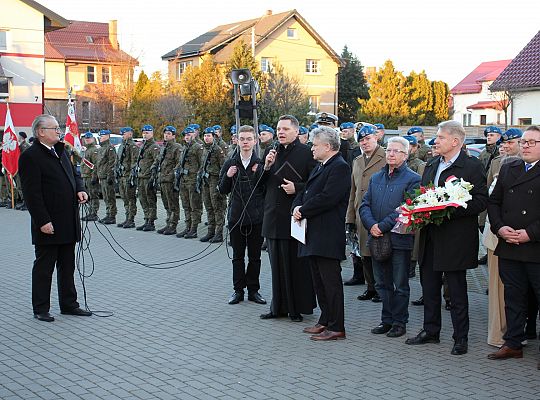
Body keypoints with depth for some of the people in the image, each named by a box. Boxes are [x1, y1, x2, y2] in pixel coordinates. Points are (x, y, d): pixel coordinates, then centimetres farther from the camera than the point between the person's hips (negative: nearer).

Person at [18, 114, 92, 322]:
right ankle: (41, 309, 13)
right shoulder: (30, 157, -13)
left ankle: (69, 304, 25)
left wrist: (80, 189, 3)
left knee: (67, 266, 15)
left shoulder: (60, 151, 13)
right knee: (44, 267, 3)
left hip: (68, 223, 8)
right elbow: (32, 193, -18)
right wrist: (43, 221, -21)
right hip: (48, 225, -8)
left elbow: (74, 173, 24)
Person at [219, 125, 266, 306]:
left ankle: (253, 289, 16)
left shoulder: (261, 164, -1)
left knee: (255, 256, 7)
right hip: (236, 215, 1)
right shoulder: (230, 164, 4)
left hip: (256, 216, -1)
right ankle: (238, 289, 16)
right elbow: (223, 191, 7)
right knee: (238, 255, 8)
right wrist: (227, 177, -11)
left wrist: (260, 173, -18)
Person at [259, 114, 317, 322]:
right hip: (274, 217, 6)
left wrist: (297, 188, -19)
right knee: (277, 264, 11)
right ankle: (279, 307, 20)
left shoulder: (306, 153, -6)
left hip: (295, 217, -6)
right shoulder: (272, 152, 12)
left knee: (296, 264, 0)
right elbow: (262, 184, 14)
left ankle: (298, 308, 10)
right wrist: (267, 167, -3)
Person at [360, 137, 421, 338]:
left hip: (399, 239, -6)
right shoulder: (376, 178, 14)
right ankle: (387, 320, 22)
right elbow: (365, 205, 9)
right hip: (377, 239, 6)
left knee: (400, 285, 4)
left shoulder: (412, 179, -5)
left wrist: (382, 226, -17)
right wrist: (371, 225, -10)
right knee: (382, 283, 12)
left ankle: (399, 322, 13)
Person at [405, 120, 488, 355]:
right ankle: (430, 331, 28)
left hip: (455, 239, -7)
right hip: (430, 239, 7)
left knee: (457, 292, 2)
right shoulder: (431, 166, 13)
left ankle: (461, 338, 13)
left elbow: (481, 201, -14)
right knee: (429, 288, 15)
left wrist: (450, 209, -22)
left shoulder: (472, 167, -9)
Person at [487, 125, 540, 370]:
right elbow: (494, 201, 14)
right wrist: (499, 228, -2)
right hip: (509, 248, 5)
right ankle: (513, 344, 23)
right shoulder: (508, 169, 15)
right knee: (513, 297, 13)